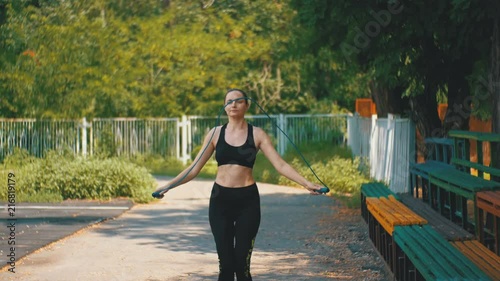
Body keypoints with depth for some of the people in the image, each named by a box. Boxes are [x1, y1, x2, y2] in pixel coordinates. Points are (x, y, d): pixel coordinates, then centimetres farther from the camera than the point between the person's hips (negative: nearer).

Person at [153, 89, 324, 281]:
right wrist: (168, 186, -5)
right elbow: (195, 168, 5)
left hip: (247, 200, -1)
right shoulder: (215, 133, 4)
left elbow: (280, 164, -5)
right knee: (225, 262, 1)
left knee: (242, 262, -5)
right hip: (220, 200, 1)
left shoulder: (257, 134, 1)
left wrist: (306, 183, -16)